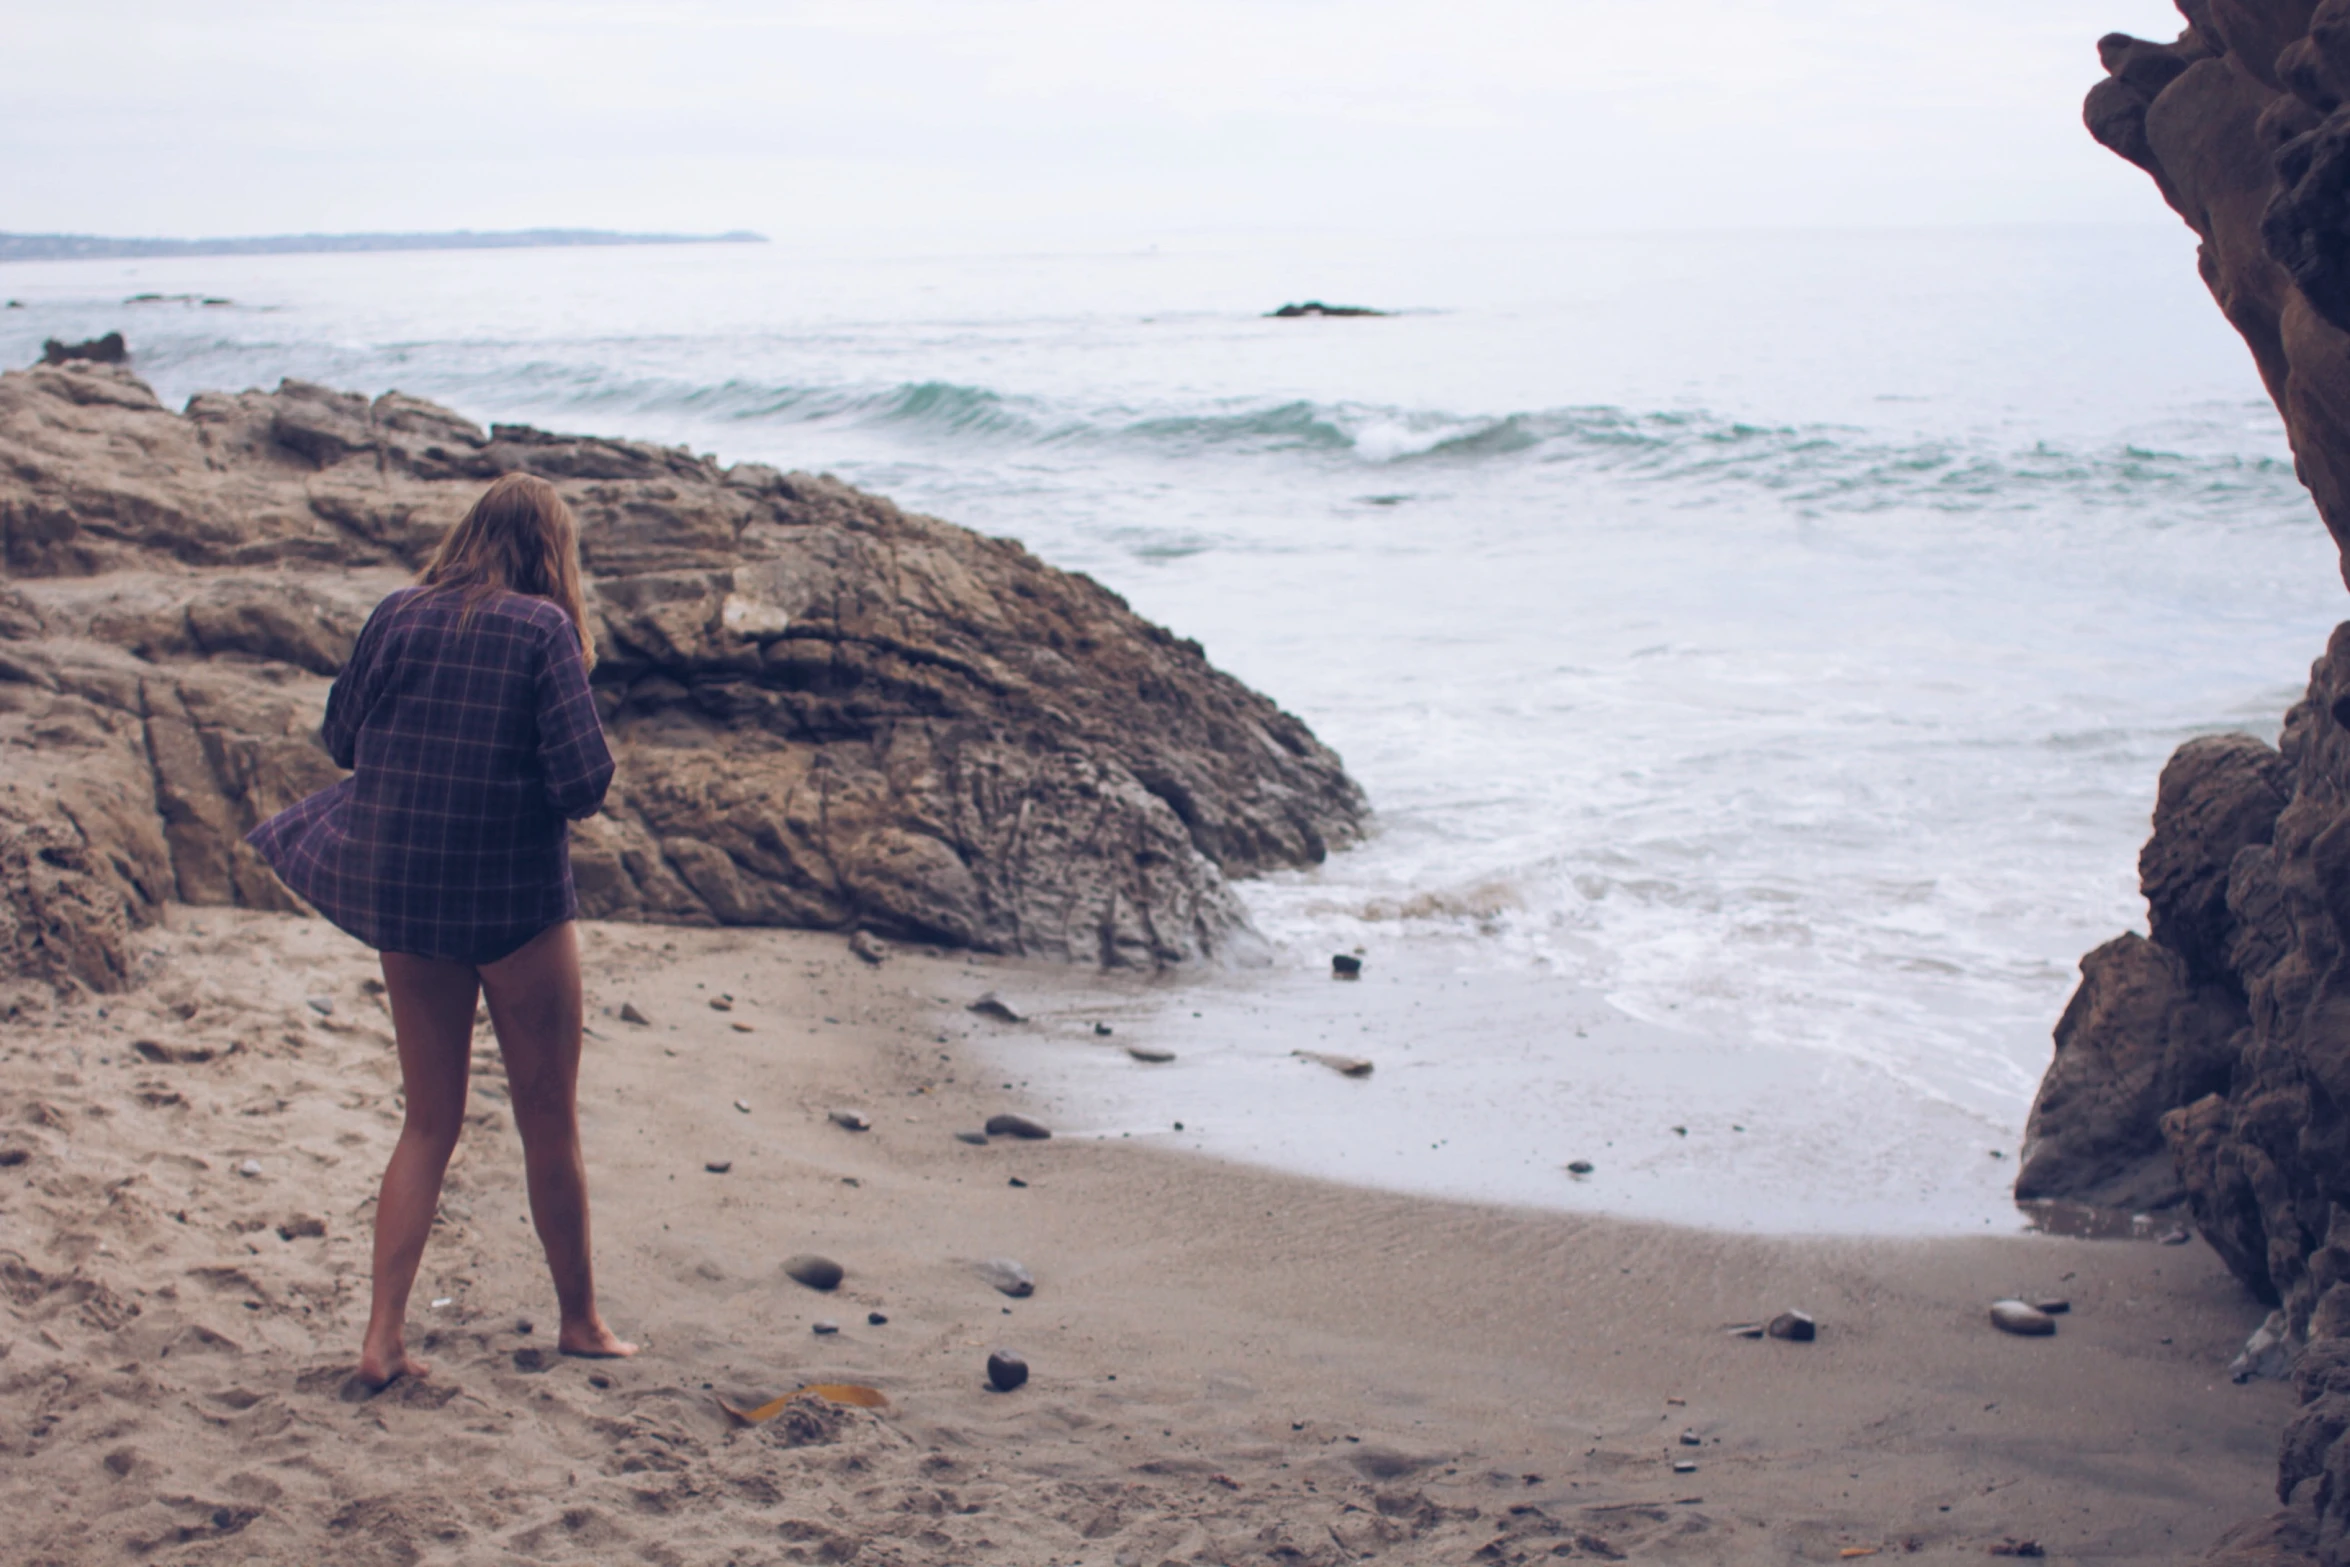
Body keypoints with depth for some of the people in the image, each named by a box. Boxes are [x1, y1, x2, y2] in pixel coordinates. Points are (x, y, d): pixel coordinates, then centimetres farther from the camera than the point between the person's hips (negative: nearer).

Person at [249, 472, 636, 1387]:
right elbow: (584, 780, -17)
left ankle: (384, 1333, 9)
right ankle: (580, 1321, 25)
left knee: (429, 1122, 16)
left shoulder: (397, 618, 0)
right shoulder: (542, 629, -11)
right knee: (550, 1122, 12)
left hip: (403, 899, 4)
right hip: (517, 903, -4)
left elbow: (340, 737, 10)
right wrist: (528, 776, 5)